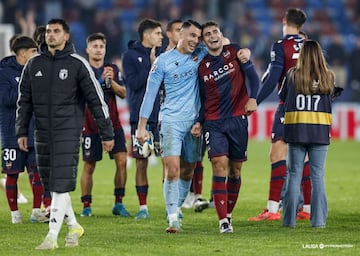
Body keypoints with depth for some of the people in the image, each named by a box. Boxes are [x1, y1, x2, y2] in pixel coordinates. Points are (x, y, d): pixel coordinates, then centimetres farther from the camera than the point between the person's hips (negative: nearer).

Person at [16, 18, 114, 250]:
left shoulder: (77, 64, -3)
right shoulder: (34, 65, 9)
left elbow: (97, 99, -1)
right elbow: (25, 100, 16)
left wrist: (107, 134, -2)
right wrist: (22, 131, 9)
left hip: (68, 132, -5)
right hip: (43, 133, 5)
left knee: (61, 184, -12)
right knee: (50, 184, 8)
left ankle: (52, 236, -12)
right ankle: (74, 226, 26)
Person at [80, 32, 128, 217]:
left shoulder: (113, 69, 8)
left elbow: (123, 94, 2)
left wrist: (111, 80, -15)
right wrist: (101, 79, -25)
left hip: (113, 124, 3)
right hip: (90, 125, -3)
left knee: (122, 161, -9)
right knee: (89, 166, 2)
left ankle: (118, 204, 0)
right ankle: (86, 206, 14)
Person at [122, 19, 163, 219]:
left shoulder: (163, 54, 10)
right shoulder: (131, 56, 1)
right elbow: (133, 83, -10)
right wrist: (151, 65, -15)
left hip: (162, 116, 2)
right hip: (140, 117, -2)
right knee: (141, 162, 2)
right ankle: (143, 207, 8)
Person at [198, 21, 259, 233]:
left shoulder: (234, 52, 4)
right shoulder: (202, 67, 9)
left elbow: (252, 75, 2)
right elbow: (203, 99, 15)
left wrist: (253, 98, -14)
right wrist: (198, 122, 2)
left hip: (237, 118, 0)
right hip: (214, 122, 0)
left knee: (236, 169, 5)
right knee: (220, 166, -14)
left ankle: (228, 213, 21)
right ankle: (223, 221, -18)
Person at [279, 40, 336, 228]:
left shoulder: (293, 75, -3)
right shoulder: (328, 77, -1)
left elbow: (282, 98, 7)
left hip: (296, 130, 0)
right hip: (320, 131, 0)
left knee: (294, 175, 6)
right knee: (318, 176, 4)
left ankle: (290, 219, 6)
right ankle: (318, 219, 1)